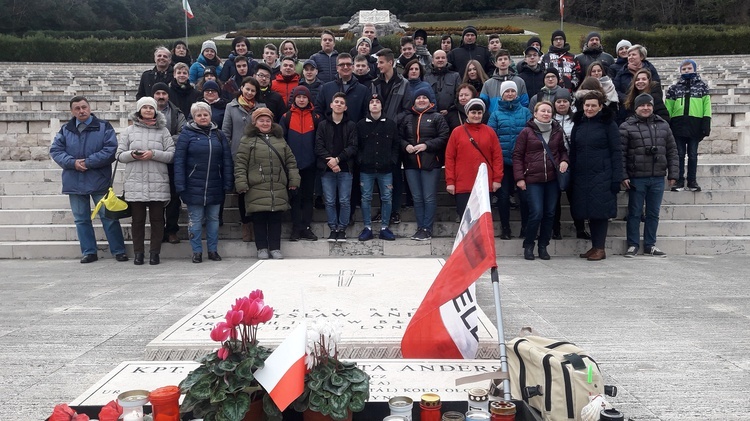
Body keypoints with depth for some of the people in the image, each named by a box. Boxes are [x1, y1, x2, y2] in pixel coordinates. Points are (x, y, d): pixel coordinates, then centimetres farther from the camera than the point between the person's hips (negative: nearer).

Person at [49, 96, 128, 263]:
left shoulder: (104, 127, -2)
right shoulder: (65, 130, 8)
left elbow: (111, 150, -11)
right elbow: (55, 150, 3)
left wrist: (88, 162, -16)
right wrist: (73, 163, -14)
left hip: (99, 181, -4)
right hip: (74, 182, 4)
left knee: (109, 217, 0)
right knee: (81, 219, 9)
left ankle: (118, 251, 8)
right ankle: (89, 252, 19)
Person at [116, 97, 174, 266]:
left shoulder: (163, 131, 8)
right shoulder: (129, 131, 11)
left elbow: (172, 155, 2)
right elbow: (120, 155, 9)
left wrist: (153, 154, -12)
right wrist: (132, 155, -11)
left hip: (158, 183, -1)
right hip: (135, 183, 1)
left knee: (157, 219, 2)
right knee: (138, 219, 5)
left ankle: (154, 252, 11)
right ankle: (138, 252, 14)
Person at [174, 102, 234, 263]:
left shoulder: (218, 134, 9)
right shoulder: (187, 134, -1)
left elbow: (227, 161, 7)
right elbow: (179, 161, -5)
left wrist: (228, 184, 0)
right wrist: (180, 186, -12)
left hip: (215, 188, 3)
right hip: (194, 187, -3)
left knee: (213, 219, 10)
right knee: (195, 220, 3)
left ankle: (213, 250, 21)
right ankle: (197, 252, 13)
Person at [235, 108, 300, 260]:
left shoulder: (280, 140, 15)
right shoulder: (248, 140, 3)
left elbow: (290, 161, 16)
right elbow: (240, 164, -1)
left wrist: (294, 180, 9)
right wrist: (241, 183, -8)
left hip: (278, 189, 3)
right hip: (257, 190, -3)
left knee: (276, 219, 6)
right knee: (259, 219, 2)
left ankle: (275, 248, 15)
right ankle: (262, 248, 13)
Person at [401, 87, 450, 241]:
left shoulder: (437, 117, 1)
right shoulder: (408, 118, 14)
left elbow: (444, 138, -7)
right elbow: (400, 137, 15)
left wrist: (426, 145, -17)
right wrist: (406, 146, -6)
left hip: (430, 163, -4)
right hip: (411, 163, 5)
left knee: (429, 198, -2)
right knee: (417, 198, 10)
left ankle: (427, 229, 6)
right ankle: (420, 227, 19)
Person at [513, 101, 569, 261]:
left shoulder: (557, 131, 10)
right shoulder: (526, 132, 0)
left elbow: (563, 150, 22)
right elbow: (517, 155, 0)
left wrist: (564, 161, -1)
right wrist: (519, 178, -6)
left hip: (552, 179, 4)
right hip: (532, 180, -4)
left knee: (549, 213, 6)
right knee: (536, 213, -9)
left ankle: (543, 246, 19)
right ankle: (528, 245, 10)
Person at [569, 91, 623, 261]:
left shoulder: (608, 124, -1)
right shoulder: (578, 124, 13)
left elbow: (616, 152, -5)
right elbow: (573, 152, 15)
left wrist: (616, 178, -11)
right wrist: (571, 176, 7)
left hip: (602, 177, -5)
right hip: (581, 177, 5)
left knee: (600, 211, -3)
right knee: (589, 212, 8)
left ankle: (600, 248, 5)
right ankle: (594, 246, 17)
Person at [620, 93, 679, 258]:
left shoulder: (663, 125, 11)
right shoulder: (627, 126, -2)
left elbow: (672, 151, 12)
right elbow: (621, 153, -6)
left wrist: (672, 174, 6)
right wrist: (623, 176, -12)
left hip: (658, 178, 4)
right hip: (636, 178, -3)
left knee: (653, 213, 10)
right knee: (635, 213, 4)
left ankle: (650, 245, 21)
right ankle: (633, 245, 14)